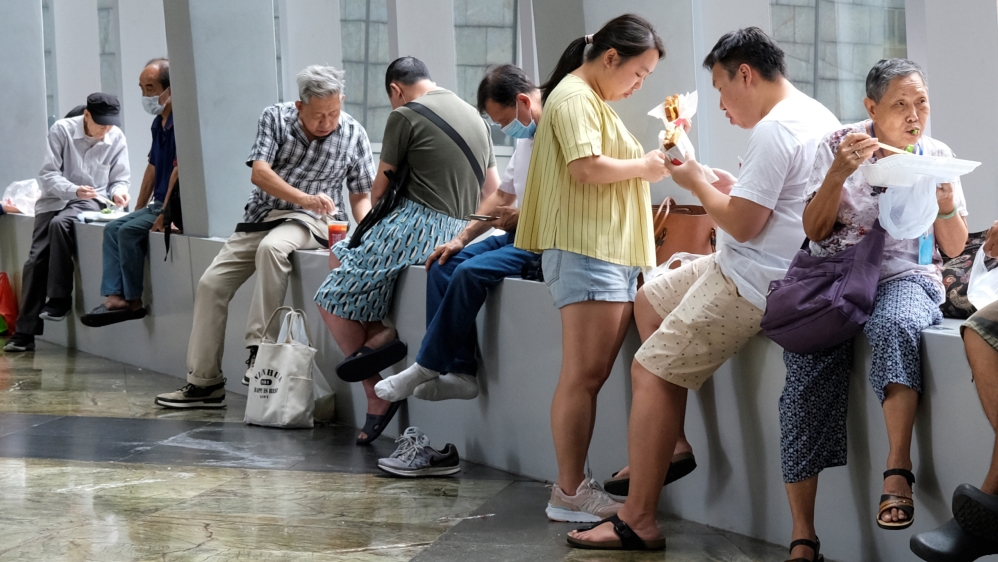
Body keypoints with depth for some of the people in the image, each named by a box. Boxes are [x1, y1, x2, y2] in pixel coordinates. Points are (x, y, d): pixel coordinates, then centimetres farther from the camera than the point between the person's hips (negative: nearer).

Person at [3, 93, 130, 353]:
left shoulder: (117, 138, -8)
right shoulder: (62, 130, -12)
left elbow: (119, 179, 1)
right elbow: (48, 174, -13)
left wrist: (118, 193, -22)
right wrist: (73, 190, -29)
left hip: (92, 201, -1)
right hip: (55, 199, 1)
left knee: (60, 223, -33)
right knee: (36, 260, -8)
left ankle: (60, 300, -23)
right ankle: (25, 332, -2)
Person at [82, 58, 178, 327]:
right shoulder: (158, 123, 14)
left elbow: (178, 170, -21)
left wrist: (164, 214, -21)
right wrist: (139, 209, 17)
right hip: (158, 203, 10)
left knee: (130, 231, -20)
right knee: (113, 228, -1)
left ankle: (133, 301, -10)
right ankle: (114, 298, -11)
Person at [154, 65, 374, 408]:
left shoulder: (353, 135, -4)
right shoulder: (276, 118, -5)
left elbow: (361, 196, 3)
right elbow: (259, 173, -14)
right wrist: (305, 198, -28)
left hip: (310, 222, -3)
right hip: (263, 214, 3)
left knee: (271, 246, -37)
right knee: (211, 284, -3)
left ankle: (259, 348, -31)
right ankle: (204, 383, 6)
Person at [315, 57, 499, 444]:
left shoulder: (405, 115, -5)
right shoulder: (475, 116, 17)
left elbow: (381, 189, 1)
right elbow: (493, 191, 22)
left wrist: (373, 221, 21)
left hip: (416, 222, -9)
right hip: (459, 230, 9)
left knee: (333, 300, 2)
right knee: (339, 253, 23)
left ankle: (377, 397, -1)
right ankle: (380, 333, 4)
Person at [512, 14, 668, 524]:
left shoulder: (595, 102, 25)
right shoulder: (574, 97, -8)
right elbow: (587, 167, -19)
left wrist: (649, 162, 13)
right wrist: (643, 166, -7)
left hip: (613, 253, 10)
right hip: (585, 250, -10)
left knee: (593, 375, 6)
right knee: (583, 374, -11)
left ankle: (574, 488, 7)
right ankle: (569, 493, -9)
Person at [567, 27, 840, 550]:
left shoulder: (775, 130, -21)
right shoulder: (817, 116, 12)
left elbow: (742, 225, -22)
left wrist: (697, 183, -6)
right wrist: (732, 188, 11)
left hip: (750, 286, -11)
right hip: (759, 269, 11)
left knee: (651, 370, -9)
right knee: (649, 298, 23)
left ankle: (638, 523, -8)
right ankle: (673, 445, 22)